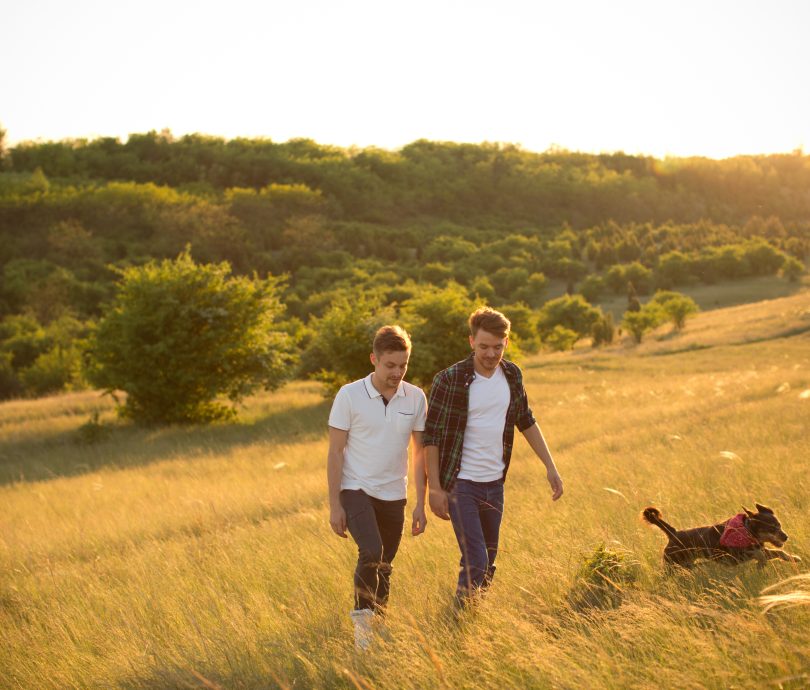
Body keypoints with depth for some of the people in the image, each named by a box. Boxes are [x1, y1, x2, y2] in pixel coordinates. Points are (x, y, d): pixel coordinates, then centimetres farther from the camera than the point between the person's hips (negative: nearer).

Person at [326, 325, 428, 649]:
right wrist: (334, 505, -9)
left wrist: (421, 504, 5)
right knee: (371, 552, -24)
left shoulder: (416, 398, -1)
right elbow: (335, 453, -6)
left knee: (383, 567, 10)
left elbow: (421, 453, 7)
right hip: (355, 490, -4)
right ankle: (362, 619, -8)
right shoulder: (349, 396, -10)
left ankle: (375, 628, 26)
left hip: (393, 496, 4)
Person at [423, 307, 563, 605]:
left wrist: (550, 466, 11)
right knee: (476, 562, -13)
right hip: (460, 485, -6)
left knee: (488, 564, 13)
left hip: (494, 484, 6)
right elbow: (431, 436, -11)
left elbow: (526, 422, 15)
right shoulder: (449, 380, -14)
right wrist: (435, 489, -14)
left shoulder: (511, 375, 3)